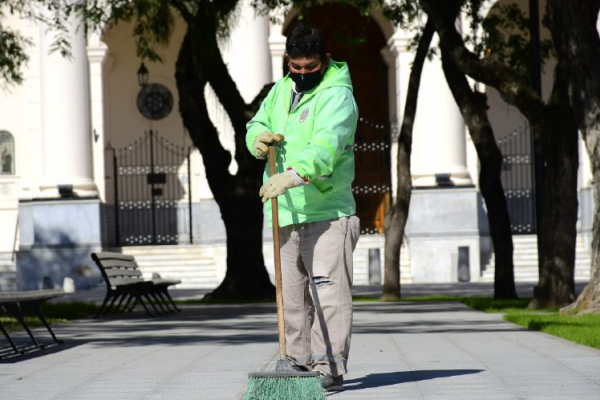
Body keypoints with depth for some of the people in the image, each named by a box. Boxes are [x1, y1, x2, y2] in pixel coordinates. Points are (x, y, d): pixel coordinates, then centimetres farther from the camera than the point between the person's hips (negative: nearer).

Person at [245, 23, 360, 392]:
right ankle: (299, 363, 19)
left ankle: (331, 369, -12)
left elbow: (325, 146, -27)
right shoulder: (282, 90, 15)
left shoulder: (337, 96, -11)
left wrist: (293, 175, -43)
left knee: (329, 293, -12)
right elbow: (258, 124, 17)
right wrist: (259, 138, -9)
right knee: (292, 295, 11)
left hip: (327, 213, -7)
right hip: (287, 214, 7)